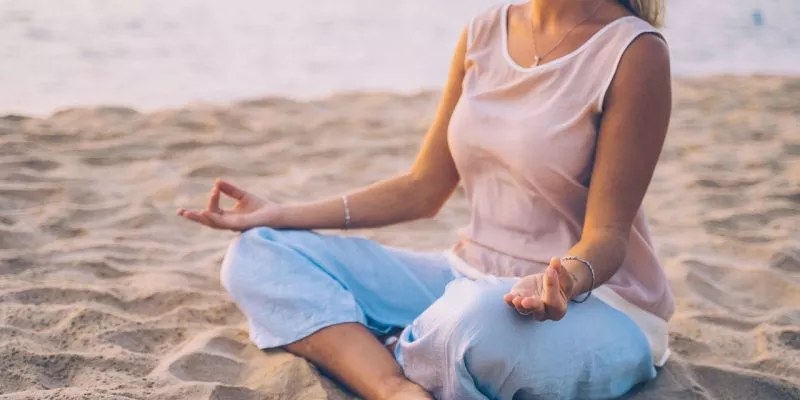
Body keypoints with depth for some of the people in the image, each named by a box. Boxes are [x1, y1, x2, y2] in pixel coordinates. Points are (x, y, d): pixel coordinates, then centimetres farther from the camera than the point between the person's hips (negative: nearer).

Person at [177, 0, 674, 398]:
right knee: (257, 256, -6)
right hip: (471, 279, 6)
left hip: (591, 300, -6)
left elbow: (607, 235, -14)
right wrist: (280, 215, 4)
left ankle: (360, 360, -9)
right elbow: (423, 189, 9)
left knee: (482, 319, -42)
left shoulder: (635, 53, -14)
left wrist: (568, 278, -37)